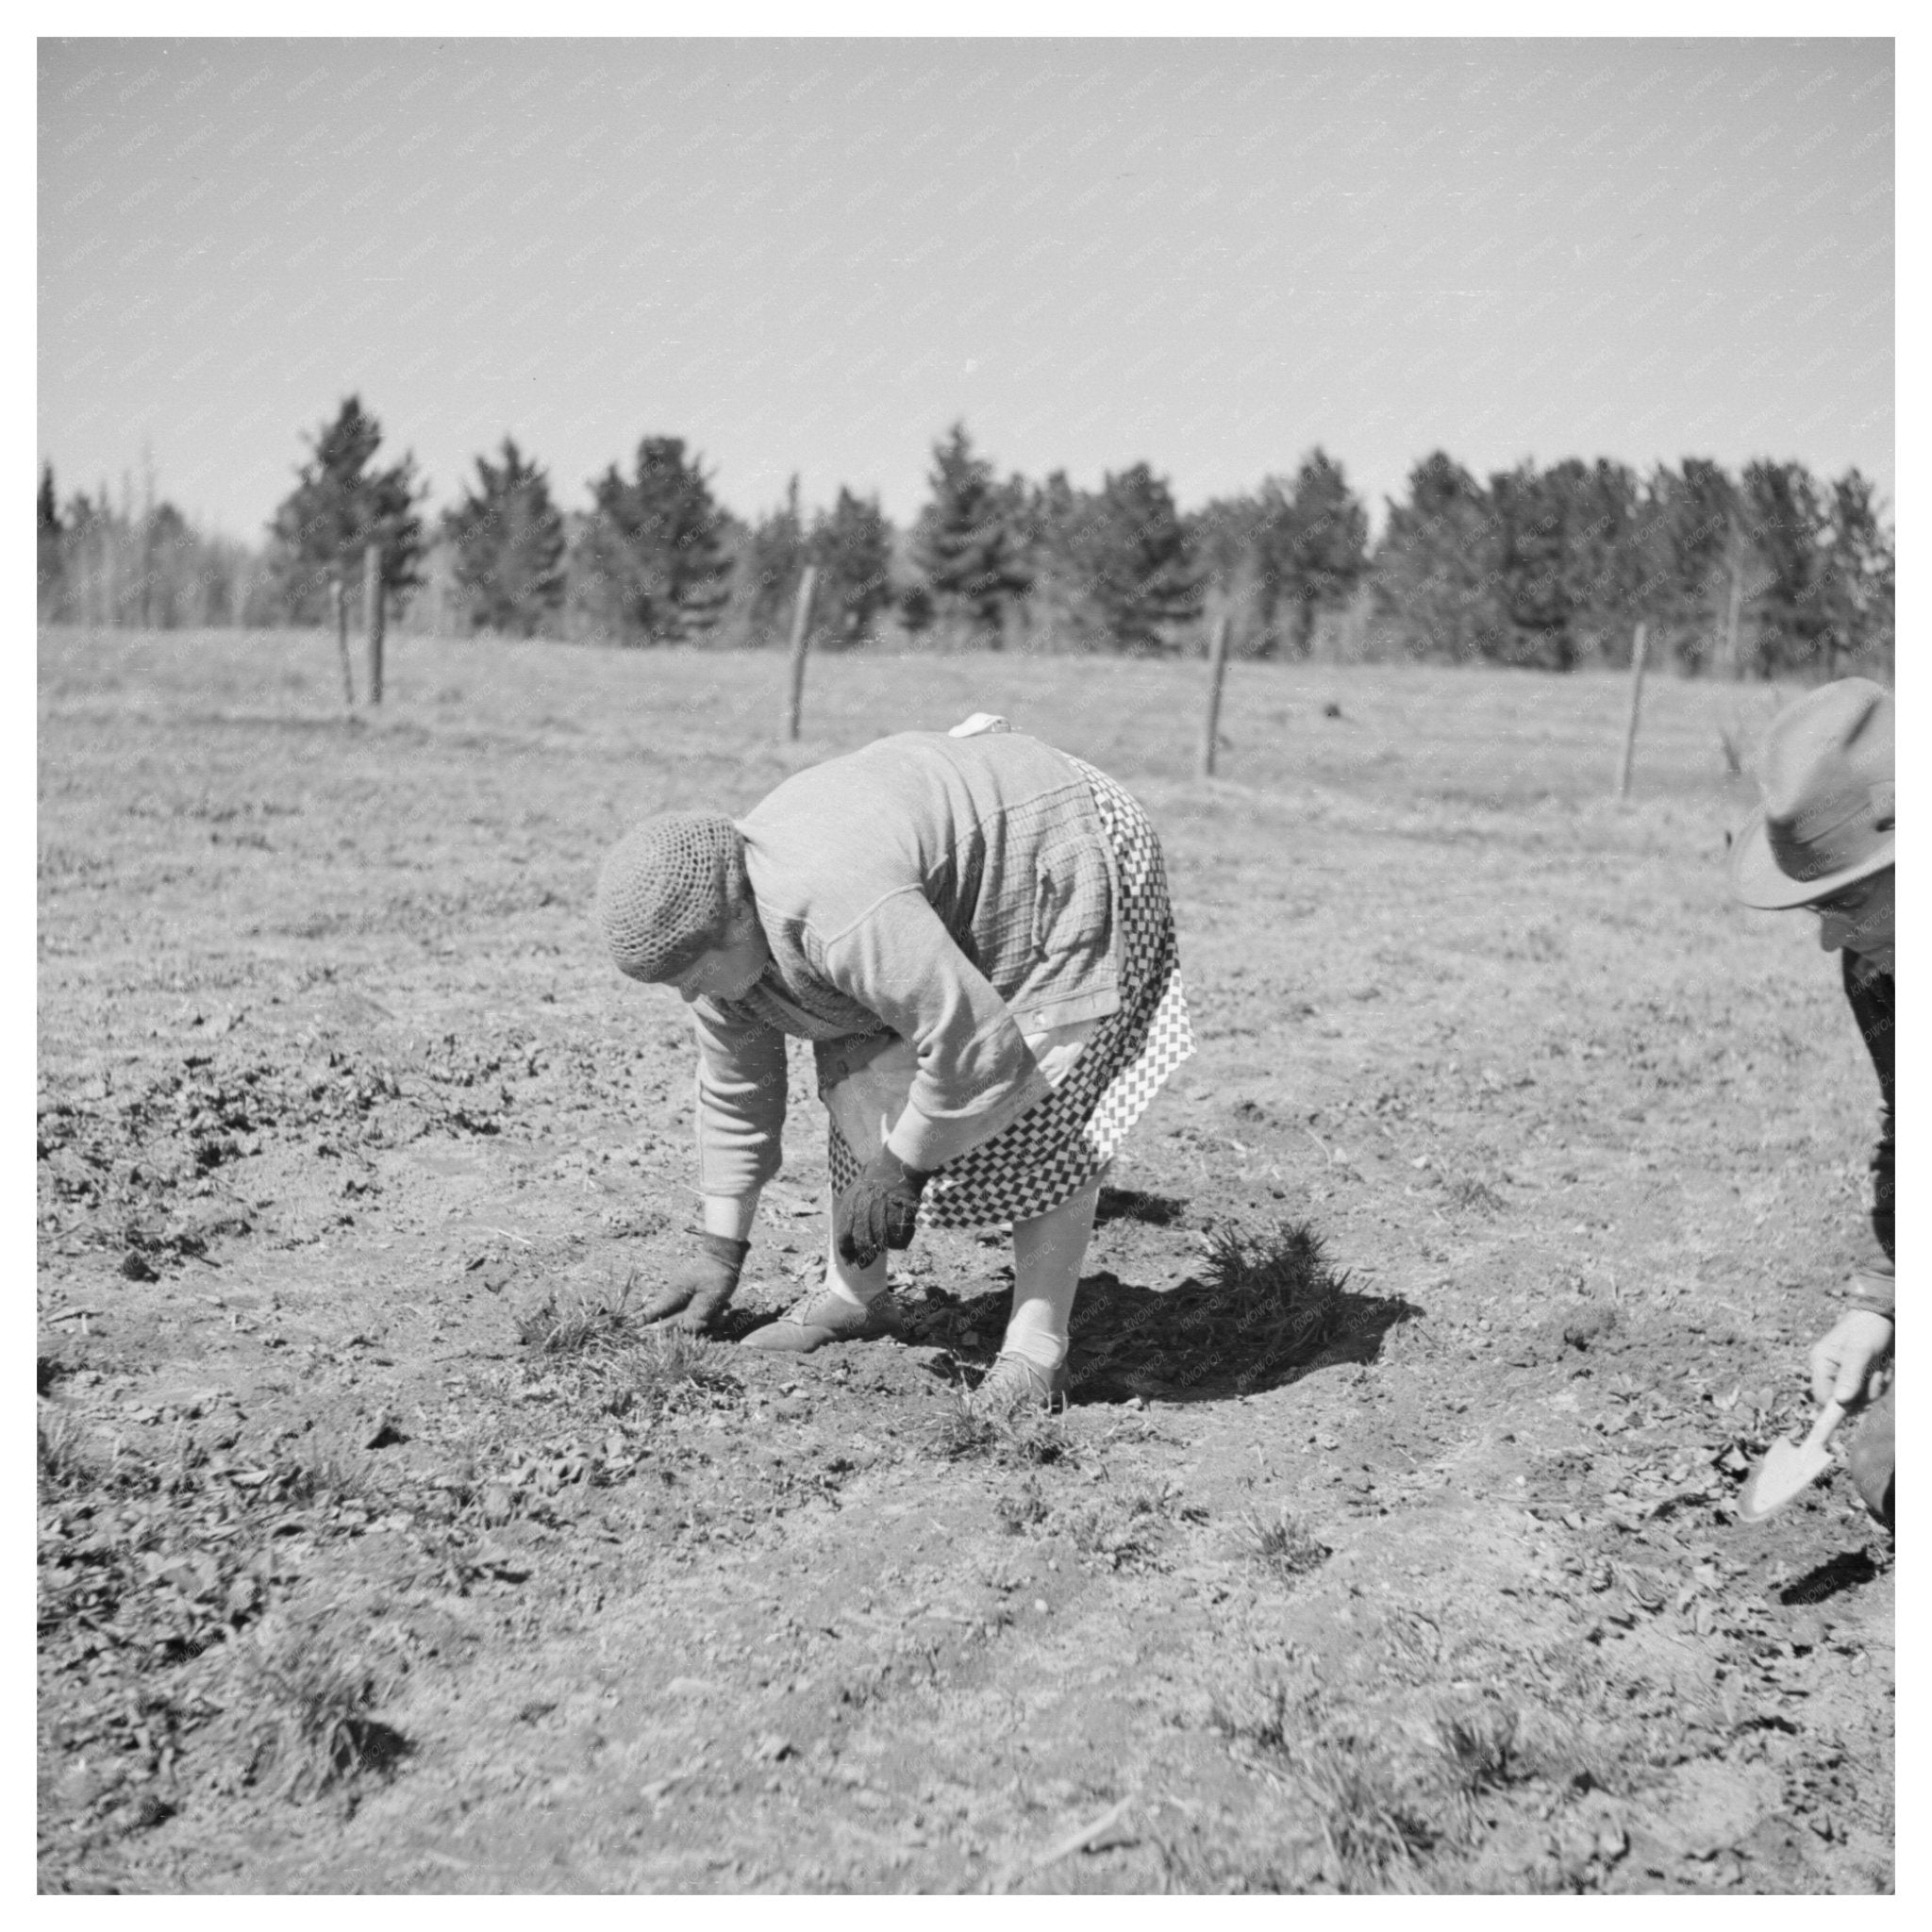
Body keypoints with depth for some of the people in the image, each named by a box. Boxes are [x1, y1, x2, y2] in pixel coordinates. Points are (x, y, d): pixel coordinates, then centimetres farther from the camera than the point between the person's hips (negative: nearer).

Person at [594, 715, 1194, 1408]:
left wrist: (900, 1168, -23)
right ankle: (851, 1296, 11)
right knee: (858, 1071, -1)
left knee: (1041, 1103, -16)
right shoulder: (712, 929, -12)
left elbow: (977, 1047, -39)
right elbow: (733, 1091, 2)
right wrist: (720, 1249, 6)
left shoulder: (839, 913, -42)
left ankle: (1036, 1352, -10)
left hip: (1070, 859, -8)